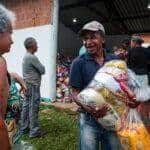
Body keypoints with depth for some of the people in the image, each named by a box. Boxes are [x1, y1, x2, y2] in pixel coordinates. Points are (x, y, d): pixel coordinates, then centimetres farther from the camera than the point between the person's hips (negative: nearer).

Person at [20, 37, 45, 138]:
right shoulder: (32, 57, -18)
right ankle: (34, 131, 7)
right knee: (33, 108, -3)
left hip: (27, 84, 10)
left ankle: (24, 127, 25)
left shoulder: (26, 57, 13)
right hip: (33, 85, -10)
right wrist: (42, 66, 4)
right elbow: (42, 70, -14)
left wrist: (39, 68, -1)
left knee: (26, 106, 14)